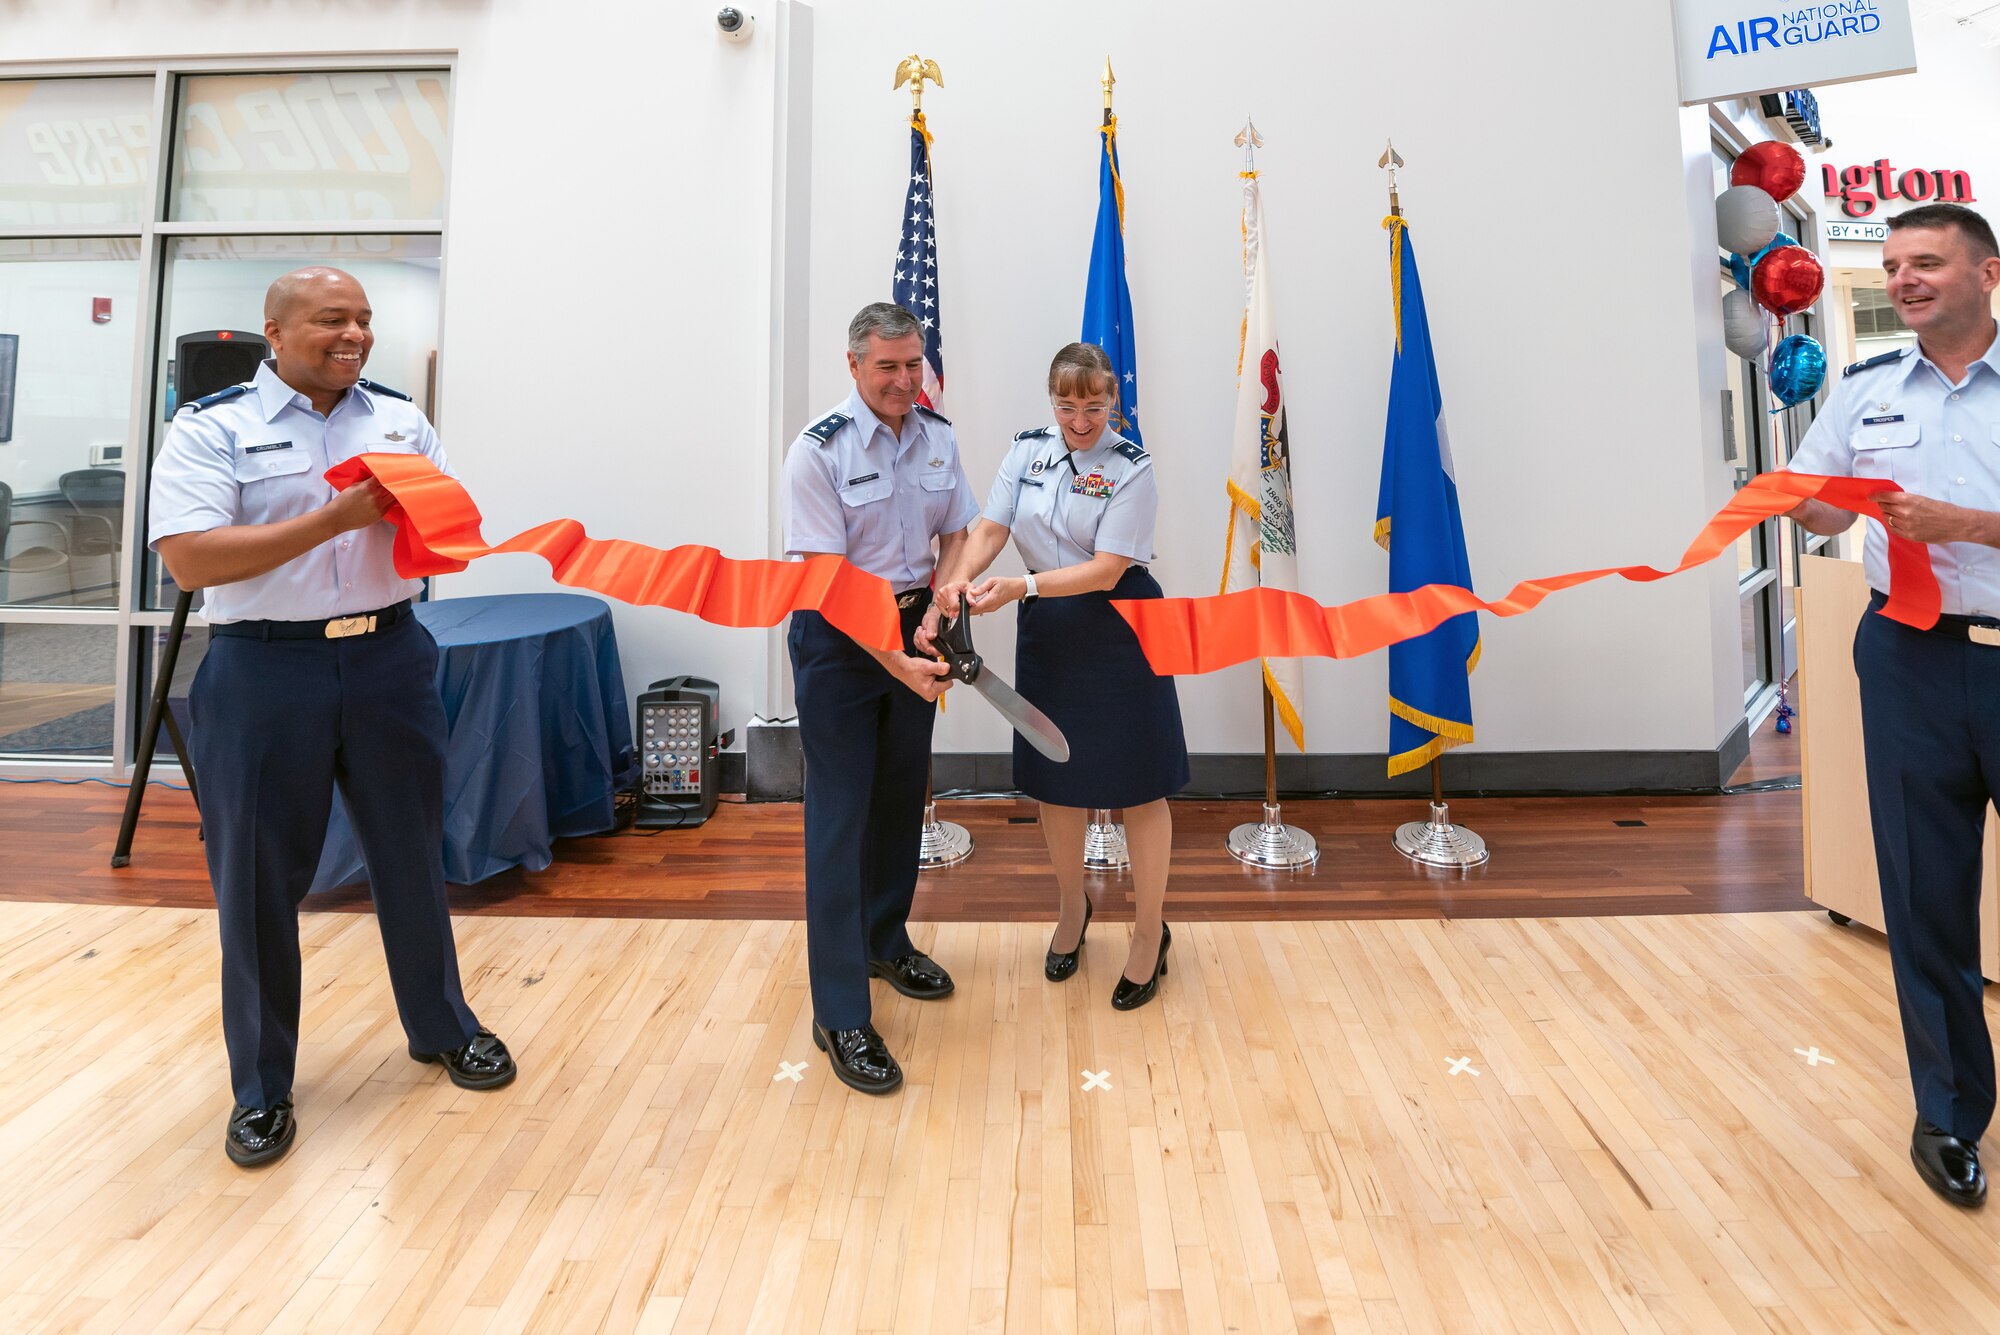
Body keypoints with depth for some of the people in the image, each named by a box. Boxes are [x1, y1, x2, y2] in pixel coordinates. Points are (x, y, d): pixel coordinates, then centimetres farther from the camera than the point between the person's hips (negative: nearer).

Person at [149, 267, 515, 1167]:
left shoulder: (401, 420, 10)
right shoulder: (211, 428, -2)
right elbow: (189, 560, -15)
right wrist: (334, 517, -18)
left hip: (389, 658, 3)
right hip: (264, 669, -3)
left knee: (412, 855, 13)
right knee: (258, 876, 7)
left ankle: (441, 1026, 32)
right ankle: (261, 1084, 24)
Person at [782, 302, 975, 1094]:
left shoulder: (938, 438, 1)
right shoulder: (817, 451, -17)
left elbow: (956, 536, 8)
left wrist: (937, 614, -9)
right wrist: (895, 663, -27)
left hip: (913, 625, 6)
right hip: (839, 638, -6)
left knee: (902, 796, 18)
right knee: (840, 814, -3)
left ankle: (885, 941, 40)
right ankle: (840, 1017, 6)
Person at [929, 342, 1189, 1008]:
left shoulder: (1131, 468, -11)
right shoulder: (1029, 449, 3)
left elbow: (1107, 570, -18)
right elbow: (990, 528, -5)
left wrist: (1022, 587, -29)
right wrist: (959, 581, -25)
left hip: (1119, 633, -4)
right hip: (1047, 632, 5)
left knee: (1138, 787, 3)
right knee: (1055, 780, 14)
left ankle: (1150, 933, 23)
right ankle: (1072, 906, 38)